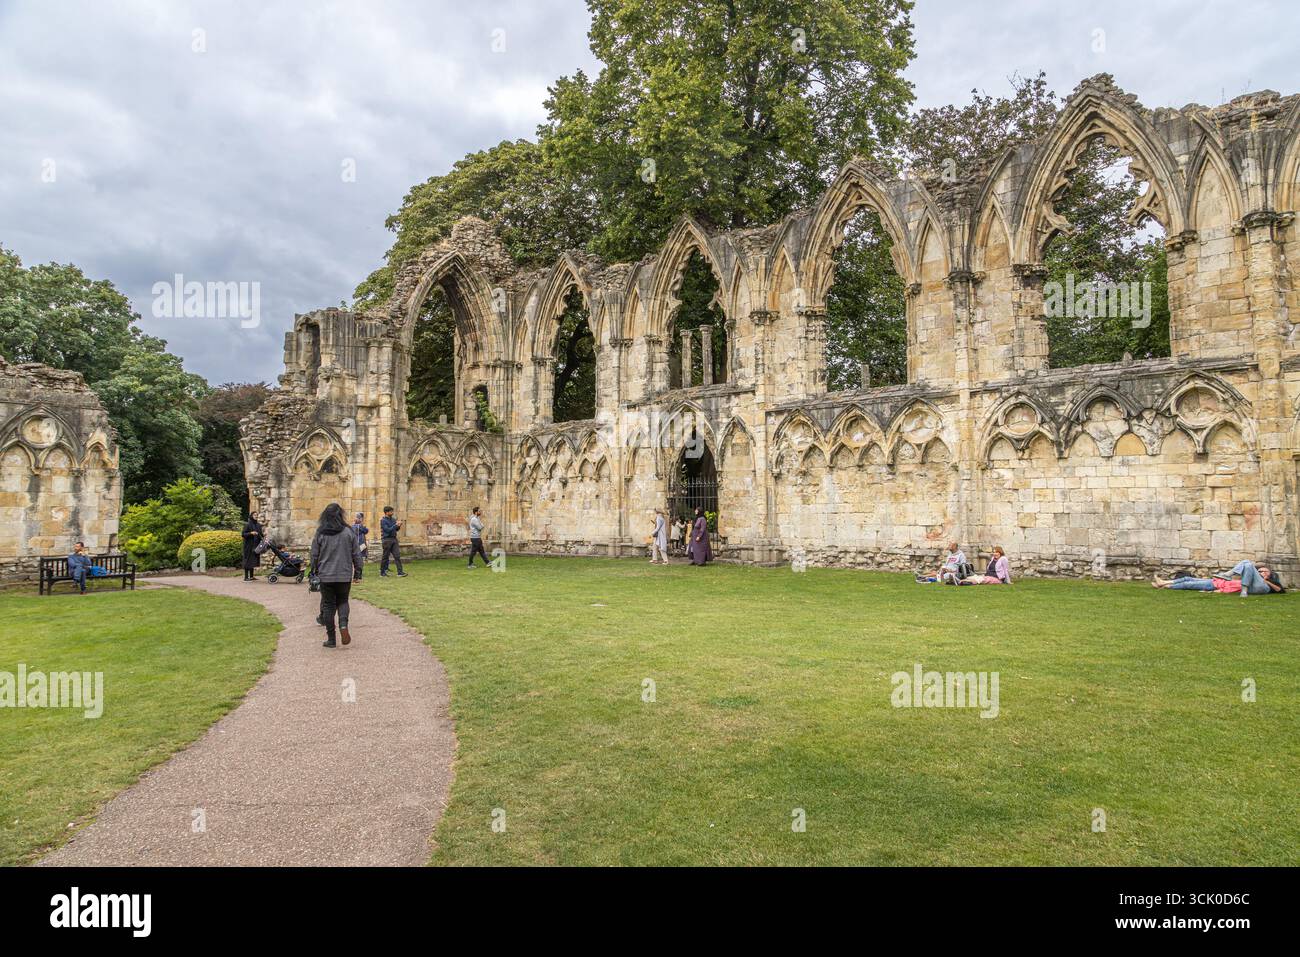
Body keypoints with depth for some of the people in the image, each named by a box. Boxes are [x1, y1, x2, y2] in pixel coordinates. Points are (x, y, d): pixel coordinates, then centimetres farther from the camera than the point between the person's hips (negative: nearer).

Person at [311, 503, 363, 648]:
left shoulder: (320, 533, -4)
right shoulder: (348, 531, -4)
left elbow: (314, 555, 2)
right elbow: (356, 554, 0)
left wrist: (315, 570, 18)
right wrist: (358, 571, 11)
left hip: (326, 576, 0)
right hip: (345, 575, 0)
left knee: (328, 605, 9)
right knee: (342, 602, 17)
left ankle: (331, 639, 10)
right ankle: (343, 625, -11)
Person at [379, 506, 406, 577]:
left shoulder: (393, 519, 11)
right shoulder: (383, 521, -9)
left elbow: (396, 529, 17)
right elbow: (388, 530, -18)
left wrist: (398, 526, -4)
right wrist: (395, 525, -17)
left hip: (394, 539, 6)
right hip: (387, 540, -6)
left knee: (397, 556, -2)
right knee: (385, 557, 2)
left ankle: (400, 572, -3)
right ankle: (382, 573, 14)